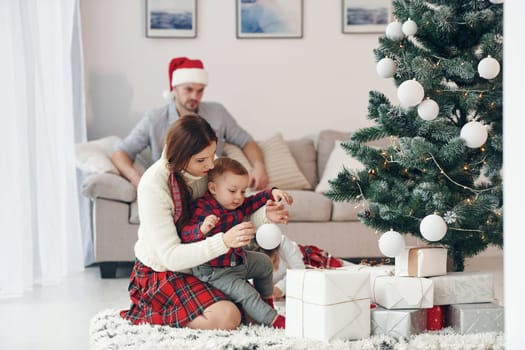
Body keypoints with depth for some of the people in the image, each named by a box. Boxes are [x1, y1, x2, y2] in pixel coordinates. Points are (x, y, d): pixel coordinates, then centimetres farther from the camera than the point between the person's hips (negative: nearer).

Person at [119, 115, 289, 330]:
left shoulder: (209, 167, -10)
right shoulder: (154, 185, -28)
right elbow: (170, 257, -30)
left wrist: (264, 214, -22)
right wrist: (224, 242, -42)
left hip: (199, 264, 6)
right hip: (162, 273, -6)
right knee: (227, 317, -24)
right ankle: (147, 313, -3)